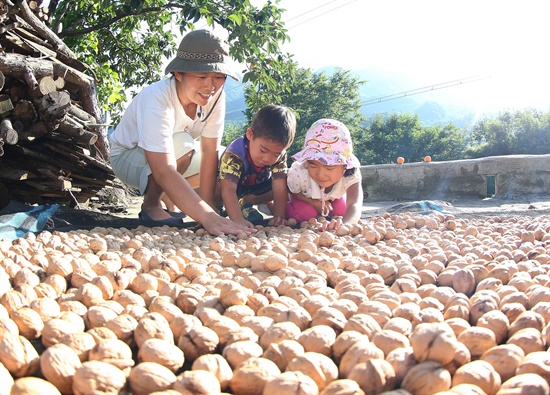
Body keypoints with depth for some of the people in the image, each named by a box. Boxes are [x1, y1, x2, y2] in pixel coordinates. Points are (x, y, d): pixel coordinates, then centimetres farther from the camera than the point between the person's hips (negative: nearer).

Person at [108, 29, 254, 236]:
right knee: (182, 144, -36)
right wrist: (208, 217, -56)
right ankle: (151, 205, -11)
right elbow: (164, 171, -47)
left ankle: (167, 195, 11)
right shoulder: (156, 99, -38)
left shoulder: (216, 95, -21)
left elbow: (209, 151, -17)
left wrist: (208, 203, -24)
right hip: (129, 157, -7)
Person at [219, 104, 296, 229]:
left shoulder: (279, 155, -26)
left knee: (288, 181, -15)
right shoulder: (234, 155, -40)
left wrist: (279, 216, -39)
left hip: (257, 186, 5)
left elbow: (279, 188, -29)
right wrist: (238, 220, -61)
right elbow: (228, 189, -49)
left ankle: (246, 202, 0)